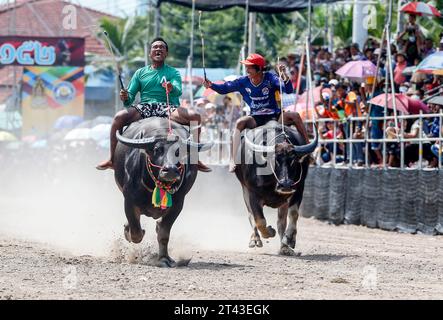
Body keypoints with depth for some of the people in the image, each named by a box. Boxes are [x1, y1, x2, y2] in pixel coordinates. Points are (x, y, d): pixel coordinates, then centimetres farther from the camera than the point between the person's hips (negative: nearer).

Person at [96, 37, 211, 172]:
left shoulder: (173, 72, 15)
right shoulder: (141, 73, 19)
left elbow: (178, 91, -7)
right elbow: (130, 98, 14)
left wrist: (172, 88, -32)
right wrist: (125, 98, -12)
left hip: (168, 108, -1)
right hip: (144, 107, 1)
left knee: (195, 116, -28)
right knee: (119, 117, -27)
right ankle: (112, 160, -19)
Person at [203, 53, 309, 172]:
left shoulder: (270, 78, -9)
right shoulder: (243, 82, -2)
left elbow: (288, 90, -19)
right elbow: (224, 88, 3)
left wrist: (283, 74, -35)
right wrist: (211, 85, -16)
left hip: (275, 116, -1)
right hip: (256, 119, 1)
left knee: (295, 116, -24)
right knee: (240, 122, -28)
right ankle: (232, 161, -30)